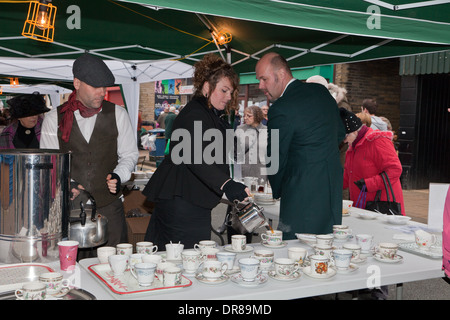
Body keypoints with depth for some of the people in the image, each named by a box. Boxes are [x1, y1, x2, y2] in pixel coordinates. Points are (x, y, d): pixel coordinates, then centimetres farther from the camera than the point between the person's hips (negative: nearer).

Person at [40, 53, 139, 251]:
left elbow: (130, 154, 9)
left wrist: (118, 176, -10)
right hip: (69, 206, 0)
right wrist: (66, 184, -13)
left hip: (109, 206, 1)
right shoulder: (54, 119, 3)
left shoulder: (118, 114, 4)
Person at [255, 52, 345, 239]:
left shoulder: (281, 110, -16)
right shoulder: (321, 91, 8)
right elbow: (340, 134, 18)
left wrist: (276, 192, 10)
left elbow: (276, 158, -6)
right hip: (334, 188, 9)